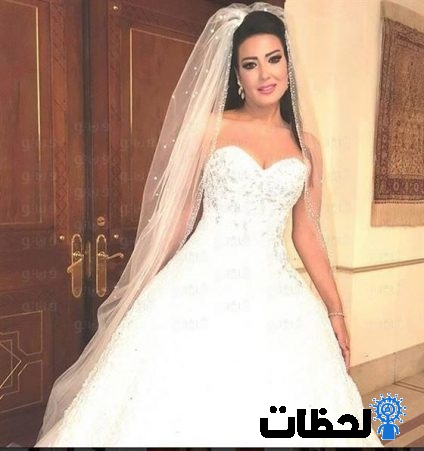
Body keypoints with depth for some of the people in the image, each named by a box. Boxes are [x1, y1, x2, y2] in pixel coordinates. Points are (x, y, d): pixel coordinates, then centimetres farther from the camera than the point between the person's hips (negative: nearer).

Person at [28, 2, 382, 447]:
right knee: (182, 406, 0)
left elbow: (307, 233, 12)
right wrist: (151, 295, 4)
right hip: (200, 287, -2)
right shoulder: (210, 128, 1)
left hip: (273, 296, 3)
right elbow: (179, 212, 3)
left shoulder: (306, 147, 9)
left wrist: (335, 311, 12)